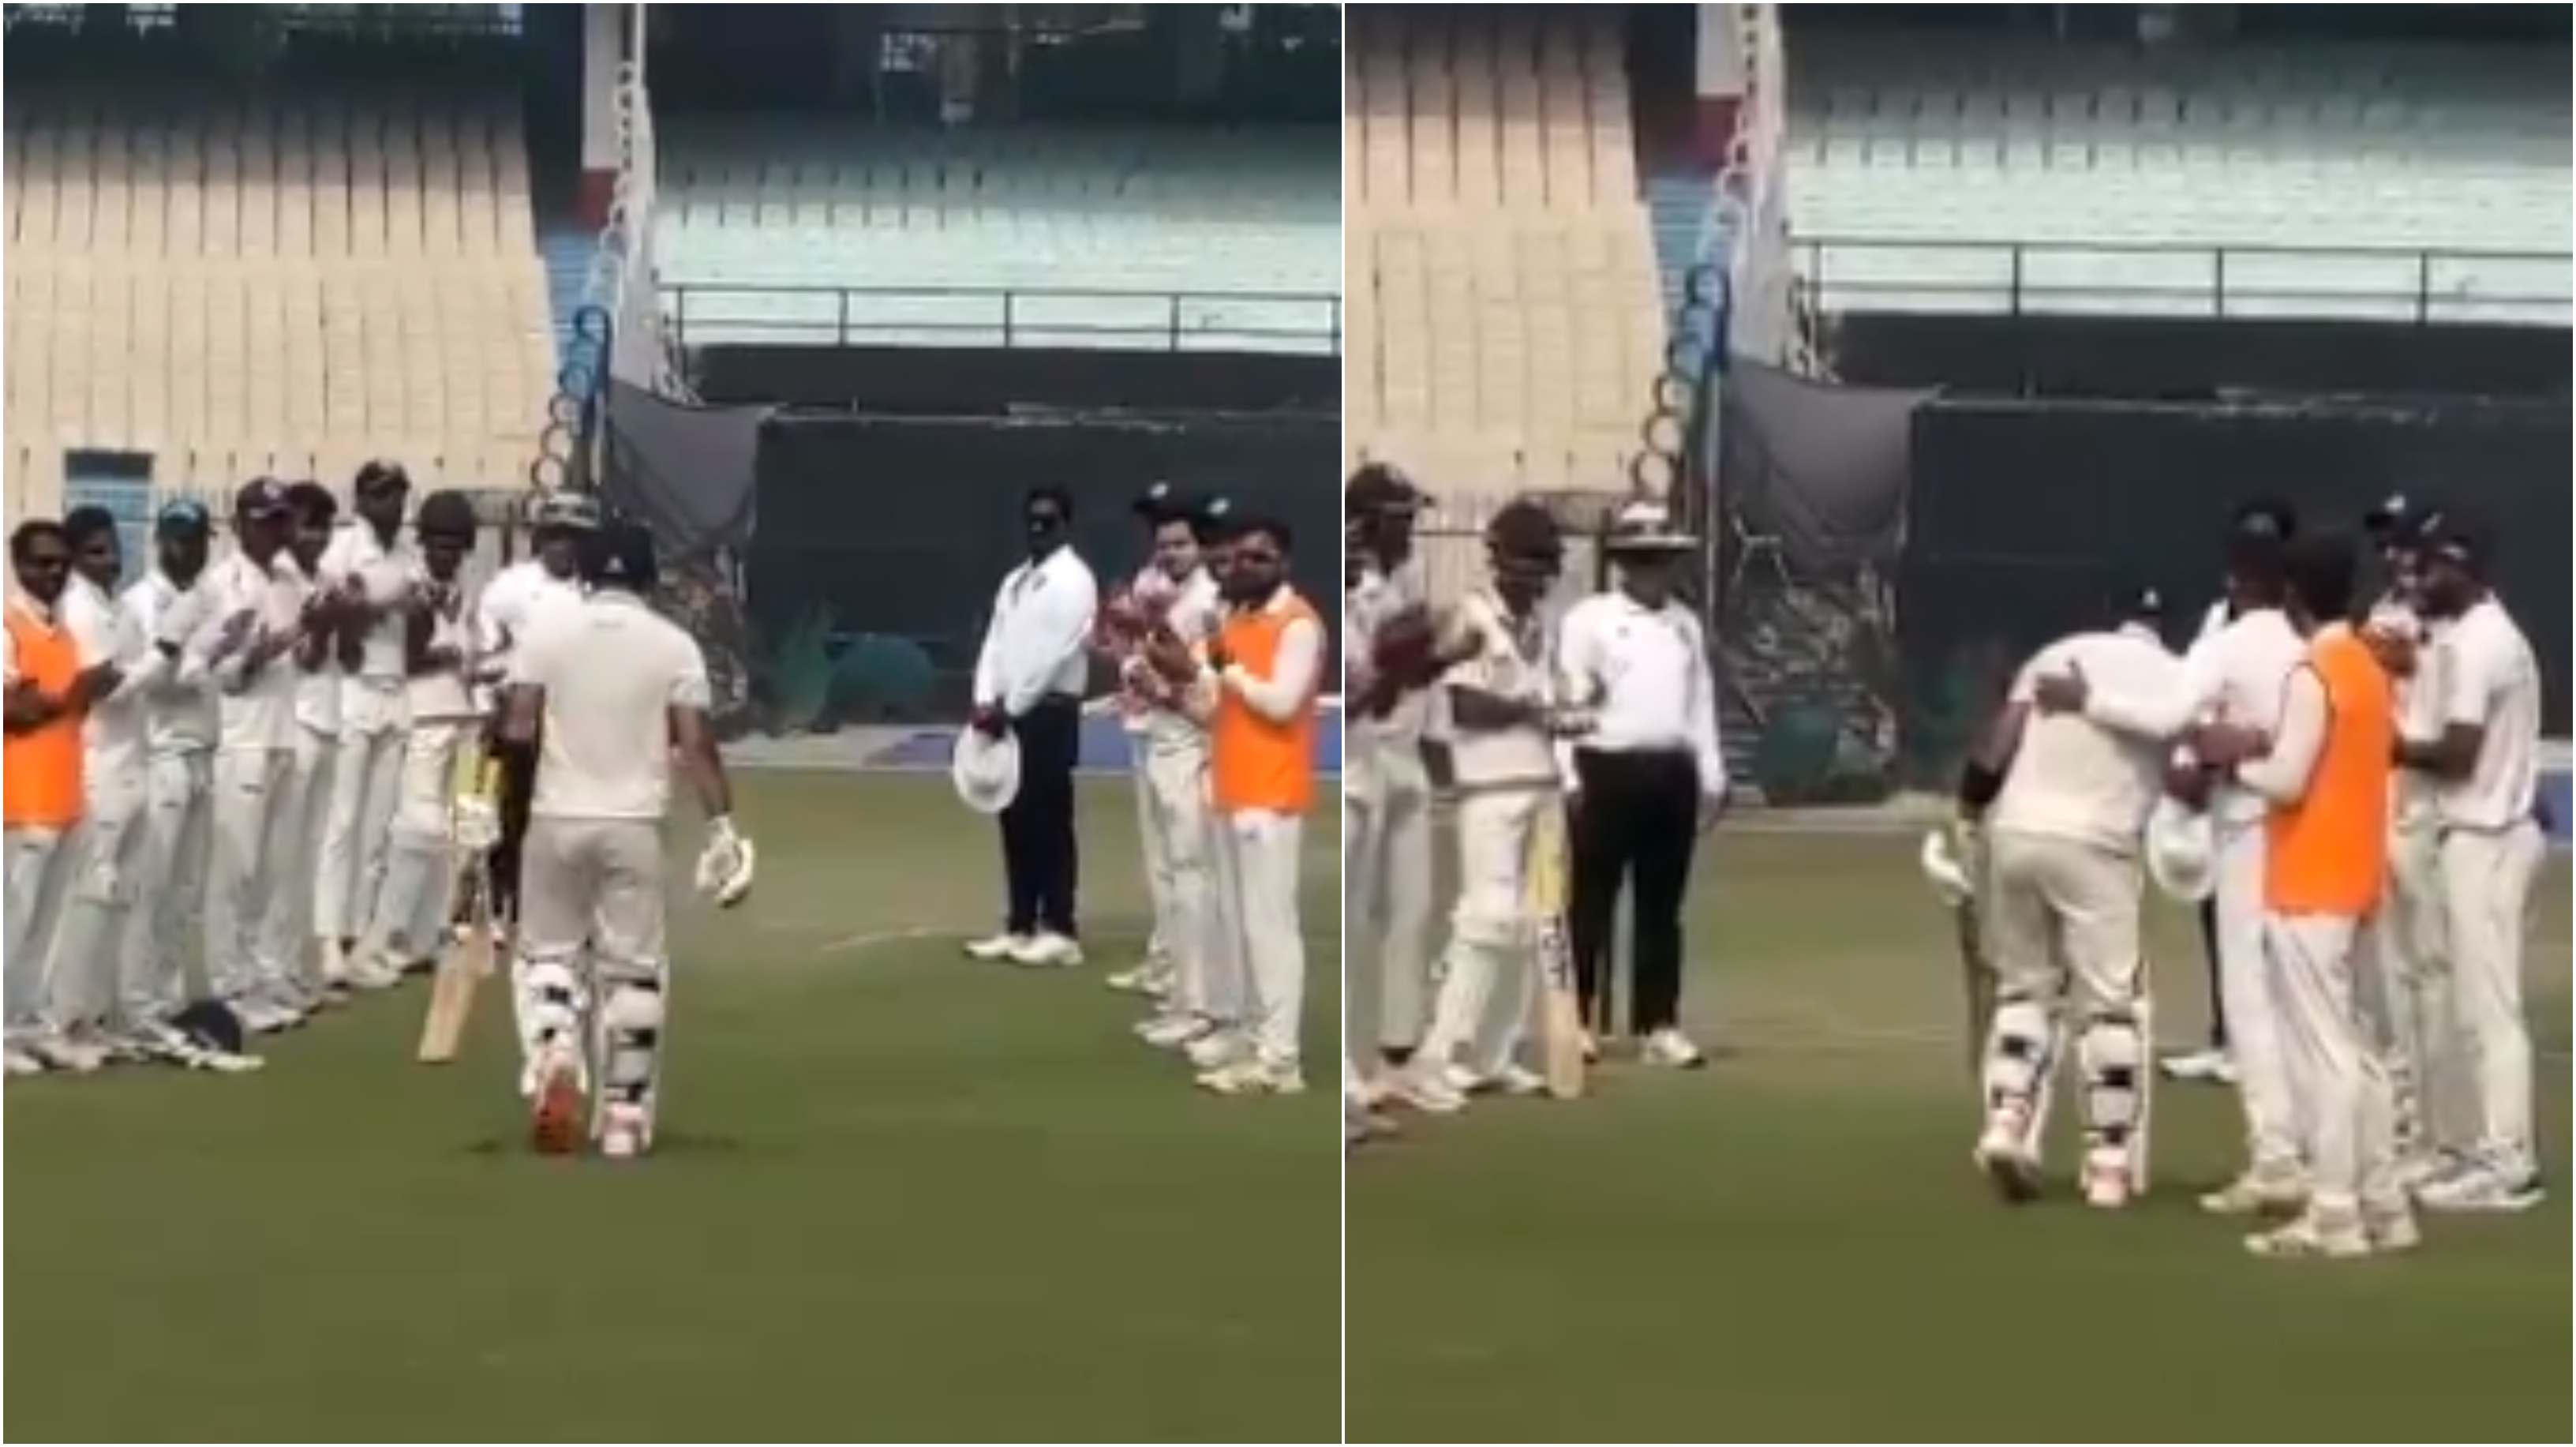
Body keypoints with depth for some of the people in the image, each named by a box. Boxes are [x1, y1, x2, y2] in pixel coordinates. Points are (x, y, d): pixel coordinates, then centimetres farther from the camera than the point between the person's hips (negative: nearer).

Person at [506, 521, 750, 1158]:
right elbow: (695, 744, -8)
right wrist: (723, 827, -6)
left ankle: (555, 1052, -15)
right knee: (633, 965, 7)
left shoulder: (546, 636, 0)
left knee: (546, 953, 13)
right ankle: (625, 1113, 8)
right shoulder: (674, 645, -1)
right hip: (634, 824, 0)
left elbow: (519, 730, -6)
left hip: (557, 819, 1)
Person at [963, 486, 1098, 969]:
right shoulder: (1014, 581, 18)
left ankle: (1059, 932, -2)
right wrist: (986, 702, -3)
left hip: (1049, 714, -8)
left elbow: (1055, 653, -15)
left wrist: (1010, 707, -15)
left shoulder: (1073, 579, -8)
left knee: (1051, 823, -5)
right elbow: (995, 644, 13)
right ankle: (1020, 928, 15)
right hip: (1010, 714, 8)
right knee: (1016, 822, 9)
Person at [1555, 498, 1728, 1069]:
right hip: (1609, 770, -5)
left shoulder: (1686, 624, 15)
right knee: (1592, 903, -1)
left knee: (1662, 906, 7)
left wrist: (1711, 777, 11)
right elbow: (1568, 697, -8)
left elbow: (1702, 703, 16)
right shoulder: (1588, 619, -2)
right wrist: (1568, 778, -14)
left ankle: (1660, 1026, 10)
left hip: (1672, 773, 5)